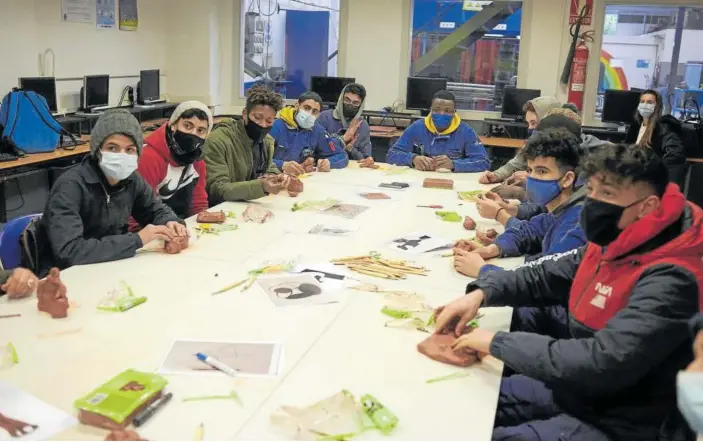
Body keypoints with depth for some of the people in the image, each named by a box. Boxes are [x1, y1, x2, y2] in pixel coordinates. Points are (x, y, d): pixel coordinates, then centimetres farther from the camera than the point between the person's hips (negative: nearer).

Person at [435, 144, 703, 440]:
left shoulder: (670, 280, -28)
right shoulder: (610, 245, 0)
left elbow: (603, 362, -36)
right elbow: (545, 276, 11)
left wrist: (498, 343, -29)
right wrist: (482, 292, -7)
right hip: (571, 388, 8)